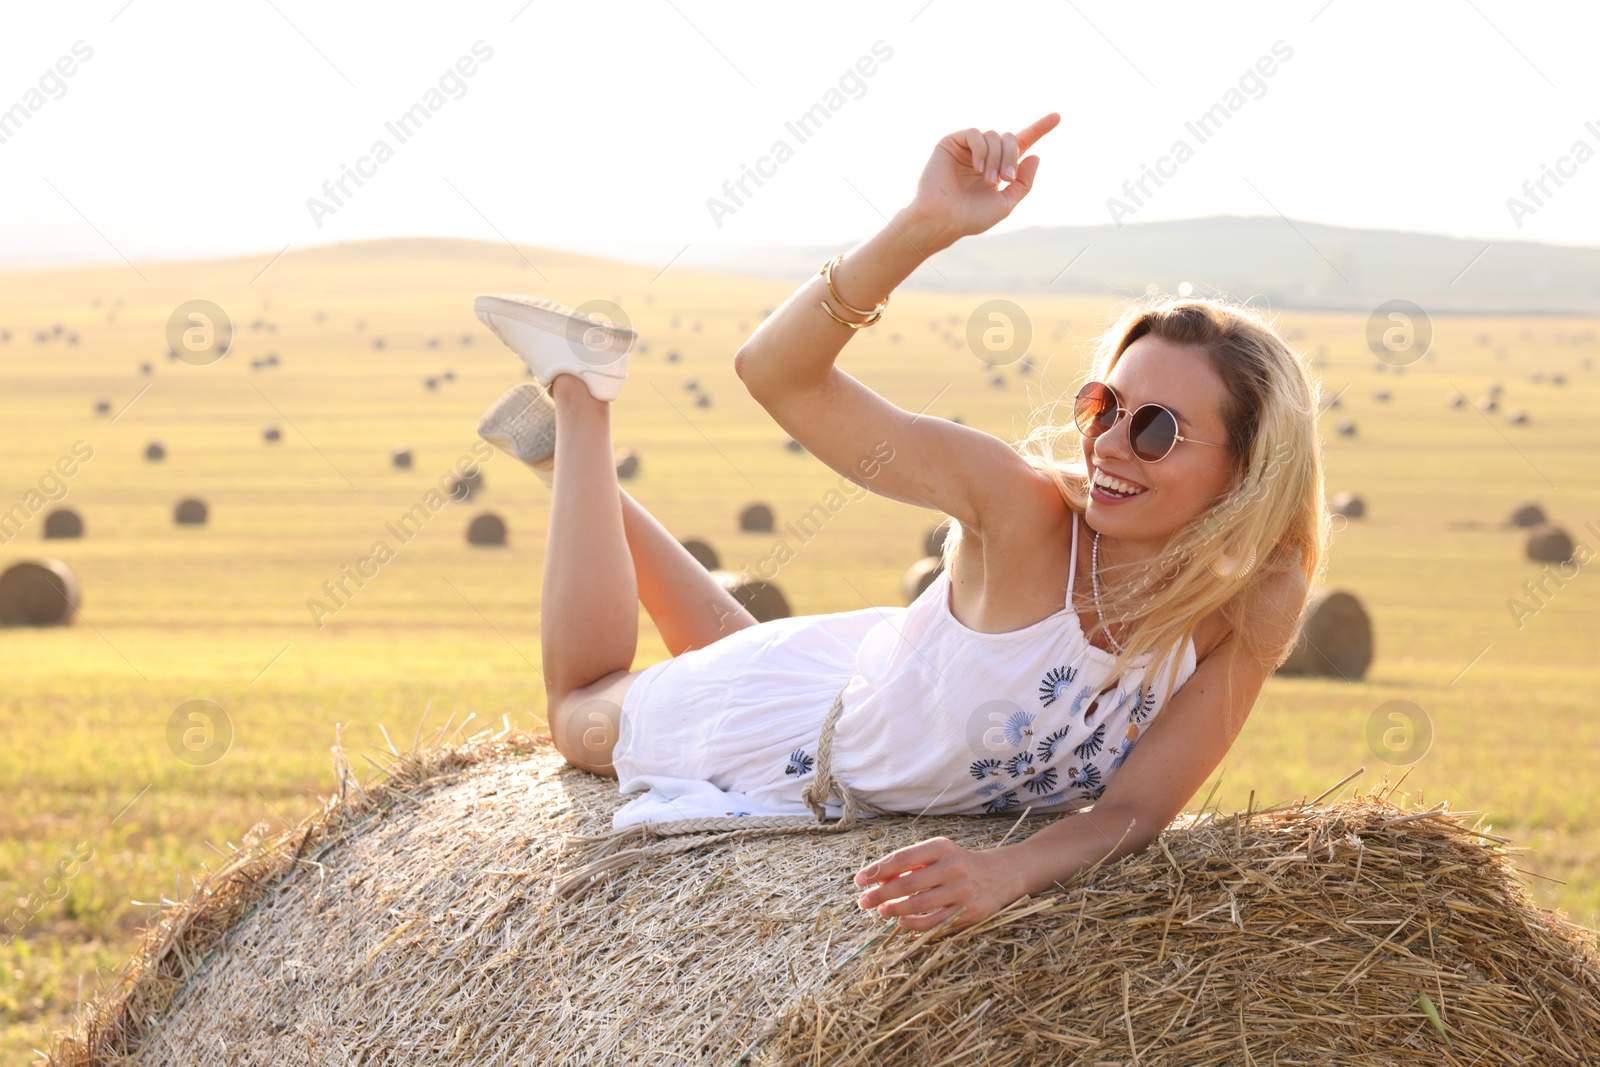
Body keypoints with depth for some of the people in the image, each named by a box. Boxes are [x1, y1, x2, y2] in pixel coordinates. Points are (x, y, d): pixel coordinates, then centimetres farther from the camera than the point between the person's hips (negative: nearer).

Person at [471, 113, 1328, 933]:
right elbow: (775, 371, -46)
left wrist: (1009, 870, -51)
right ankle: (580, 397, 35)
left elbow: (1136, 808, -30)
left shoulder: (1253, 612, -31)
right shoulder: (1024, 507, -40)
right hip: (800, 715, -4)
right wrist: (924, 228, -61)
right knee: (583, 711, 28)